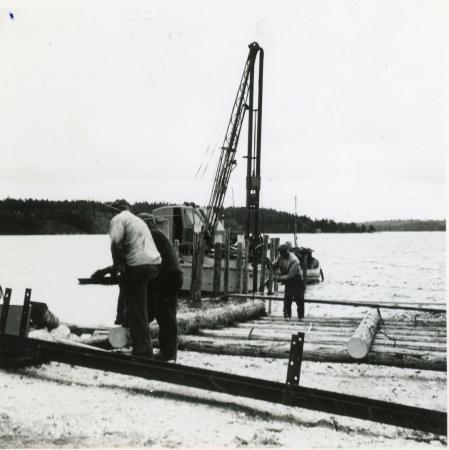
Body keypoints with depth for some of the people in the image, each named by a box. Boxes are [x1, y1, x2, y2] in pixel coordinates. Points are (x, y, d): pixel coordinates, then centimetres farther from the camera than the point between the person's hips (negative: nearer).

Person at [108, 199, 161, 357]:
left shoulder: (118, 219, 2)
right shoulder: (139, 220, 28)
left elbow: (116, 242, -16)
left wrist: (118, 265, -11)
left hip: (137, 267, -8)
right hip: (155, 264, 8)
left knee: (137, 314, -2)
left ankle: (143, 353, 0)